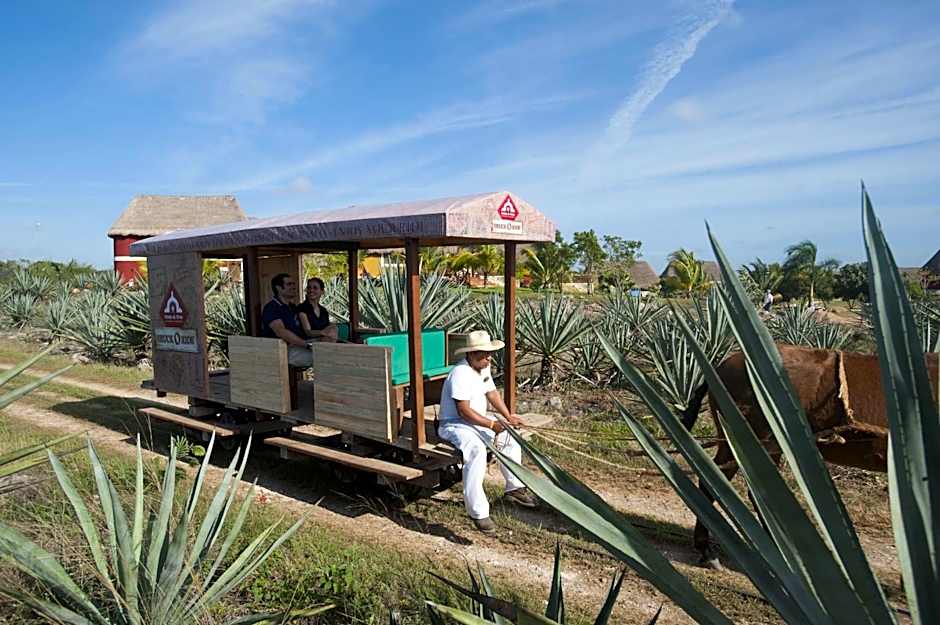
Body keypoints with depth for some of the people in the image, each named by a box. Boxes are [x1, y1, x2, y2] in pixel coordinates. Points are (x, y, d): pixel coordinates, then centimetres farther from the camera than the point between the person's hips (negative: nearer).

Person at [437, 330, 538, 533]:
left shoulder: (483, 368, 6)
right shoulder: (460, 374, -25)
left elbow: (492, 393, 14)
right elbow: (464, 411, -28)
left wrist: (508, 416, 1)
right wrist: (491, 424, -29)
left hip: (478, 421, 10)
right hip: (454, 425, -10)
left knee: (511, 437, 10)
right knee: (477, 451, -36)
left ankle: (514, 489, 23)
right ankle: (478, 512, -31)